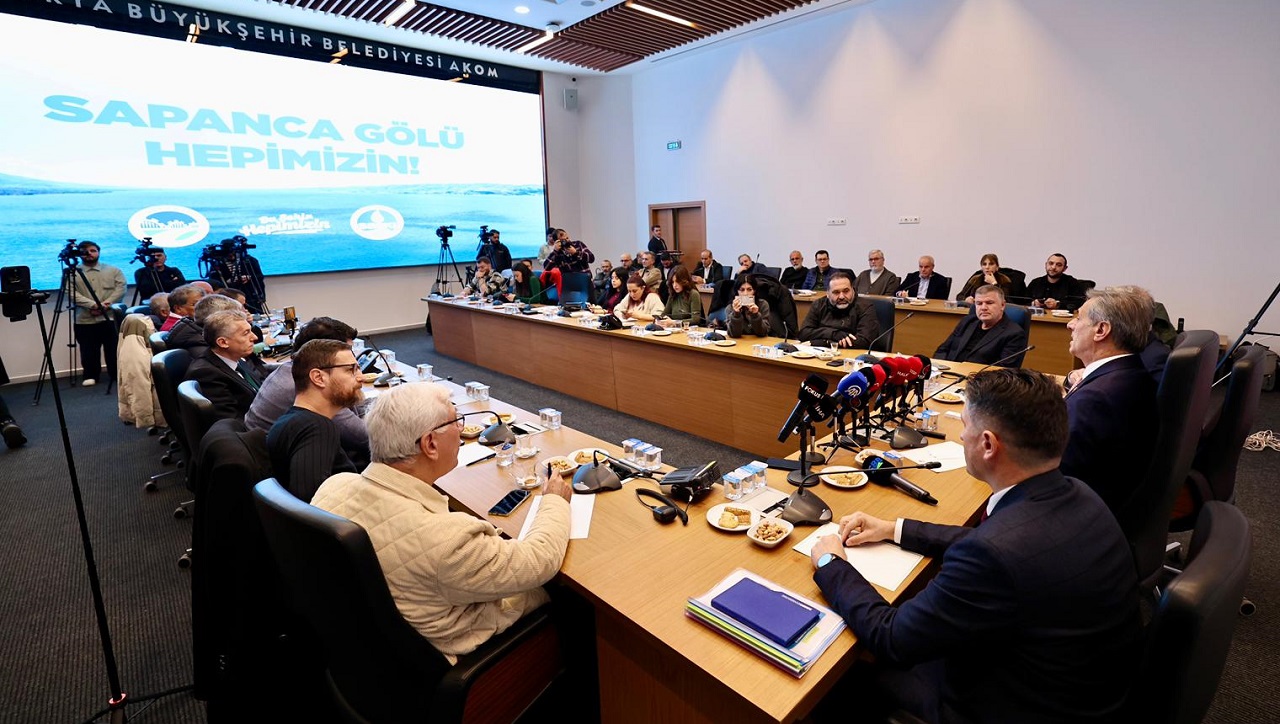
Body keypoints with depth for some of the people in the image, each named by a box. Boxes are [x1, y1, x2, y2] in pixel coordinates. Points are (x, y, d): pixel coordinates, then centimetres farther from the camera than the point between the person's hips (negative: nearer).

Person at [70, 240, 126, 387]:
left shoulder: (113, 270, 10)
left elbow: (121, 288, -1)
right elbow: (72, 293, -5)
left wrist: (106, 304, -13)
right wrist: (92, 305, -18)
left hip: (110, 318, 0)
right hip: (85, 321, 0)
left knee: (114, 349, 3)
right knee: (89, 351, 2)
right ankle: (90, 376, 15)